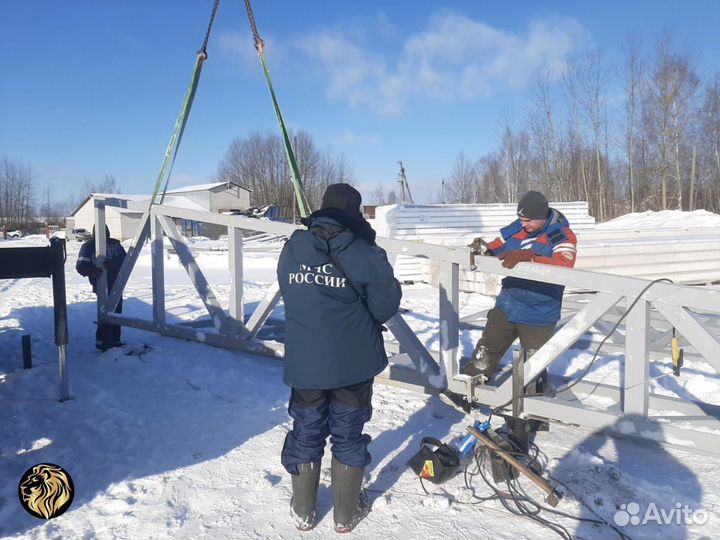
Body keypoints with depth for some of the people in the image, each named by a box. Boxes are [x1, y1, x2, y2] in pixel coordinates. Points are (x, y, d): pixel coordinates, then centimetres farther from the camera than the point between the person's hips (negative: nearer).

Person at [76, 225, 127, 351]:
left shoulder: (115, 244, 8)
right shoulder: (88, 246, -6)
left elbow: (125, 260, 3)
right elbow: (80, 266, -10)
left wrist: (113, 264, -18)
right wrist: (92, 271, -31)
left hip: (116, 284, 6)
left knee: (117, 312, 12)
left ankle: (115, 340, 25)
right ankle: (104, 343, 2)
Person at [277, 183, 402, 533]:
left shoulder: (291, 250, -3)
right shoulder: (366, 254, -15)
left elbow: (290, 297, 7)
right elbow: (385, 307, -8)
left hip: (304, 362, 3)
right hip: (352, 362, -2)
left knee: (306, 432, 18)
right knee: (348, 435, 14)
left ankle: (303, 511, 34)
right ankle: (346, 514, 30)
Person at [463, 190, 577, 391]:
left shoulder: (563, 237, -14)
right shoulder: (516, 228, -1)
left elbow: (563, 266, -31)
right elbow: (497, 247, 11)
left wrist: (527, 256, -42)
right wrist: (484, 249, -14)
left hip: (538, 316, -4)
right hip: (506, 306, 4)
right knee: (485, 351, 12)